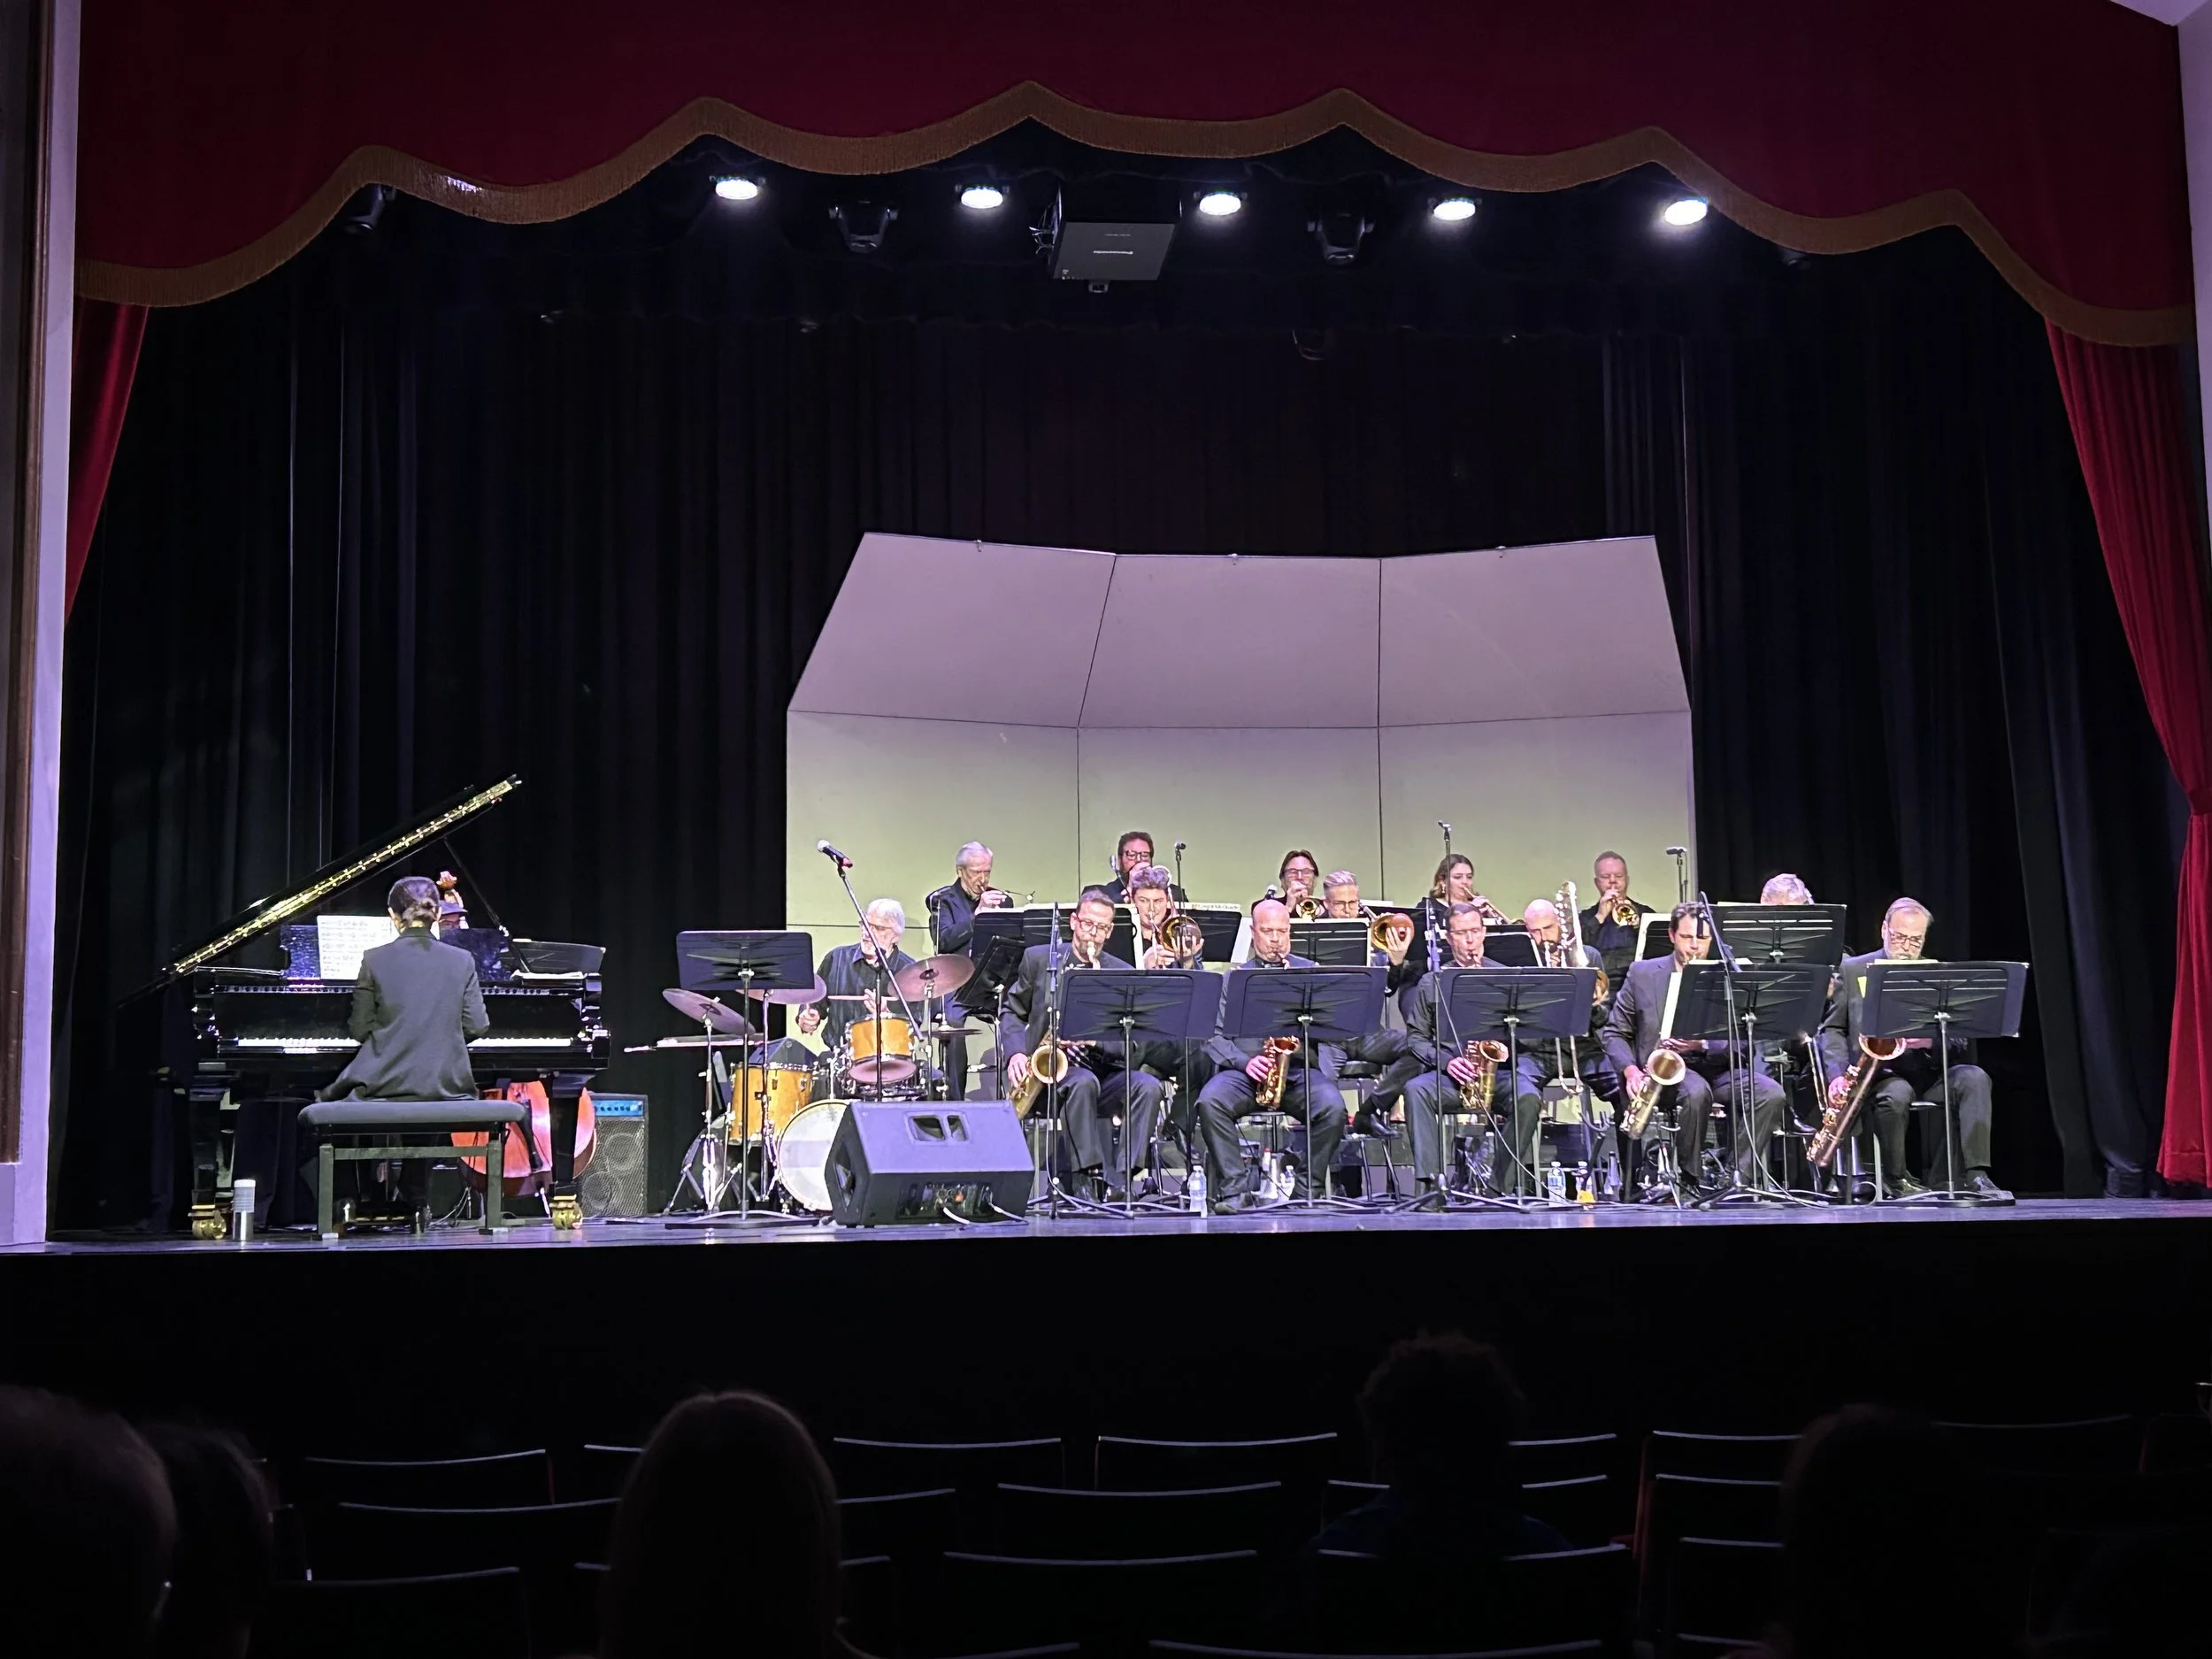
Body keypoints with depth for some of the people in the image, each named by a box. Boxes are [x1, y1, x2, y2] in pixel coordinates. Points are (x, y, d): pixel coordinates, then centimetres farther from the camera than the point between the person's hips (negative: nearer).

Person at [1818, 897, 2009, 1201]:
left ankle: (1974, 1174, -28)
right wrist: (1838, 1073, -13)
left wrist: (1932, 1039, -17)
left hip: (1926, 1071, 3)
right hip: (1878, 1072, -3)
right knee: (1897, 1094, -36)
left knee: (1974, 1078, -27)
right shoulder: (1852, 971, 8)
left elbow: (1959, 1042, 8)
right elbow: (1832, 1029, 6)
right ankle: (1895, 1178, -14)